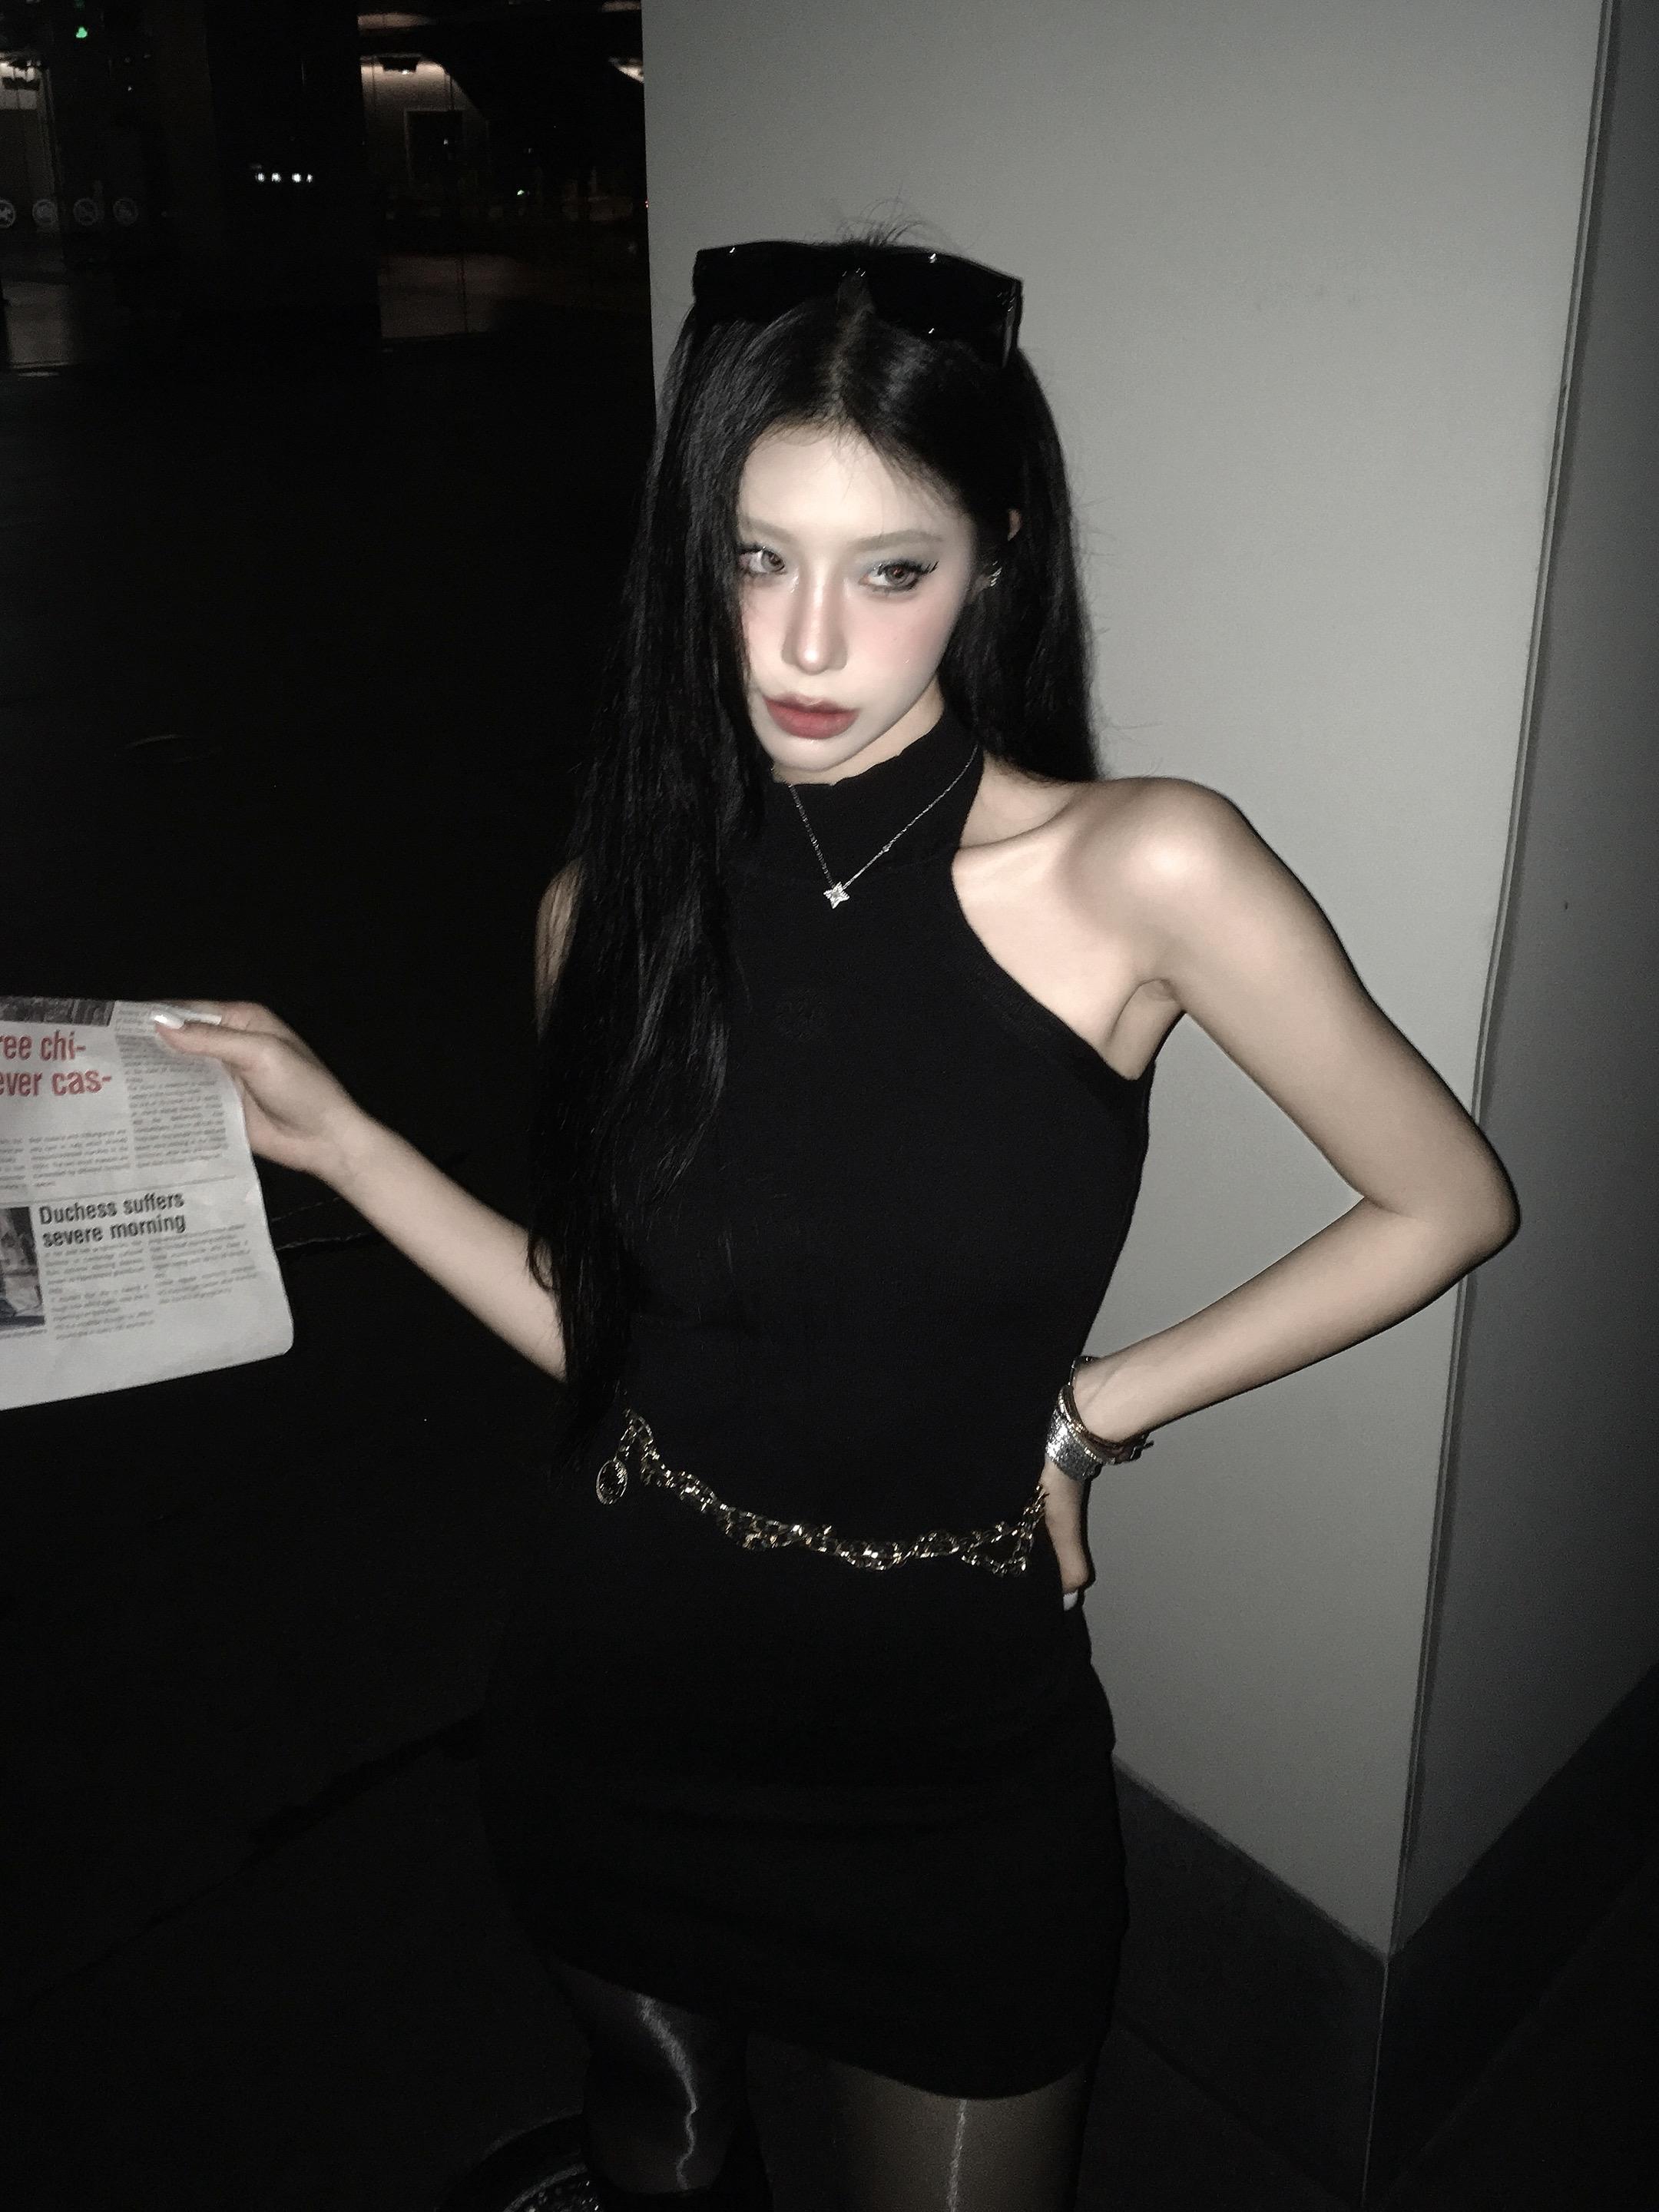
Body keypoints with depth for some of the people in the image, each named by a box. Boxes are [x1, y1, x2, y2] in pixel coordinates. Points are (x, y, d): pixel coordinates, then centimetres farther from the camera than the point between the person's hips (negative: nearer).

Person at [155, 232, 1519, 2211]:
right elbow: (608, 1328, 0)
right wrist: (335, 1136, -3)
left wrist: (1095, 1409, -9)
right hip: (618, 1705, 3)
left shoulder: (1139, 874, -18)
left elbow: (1446, 1203, -8)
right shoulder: (615, 907, -8)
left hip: (954, 1757, -2)